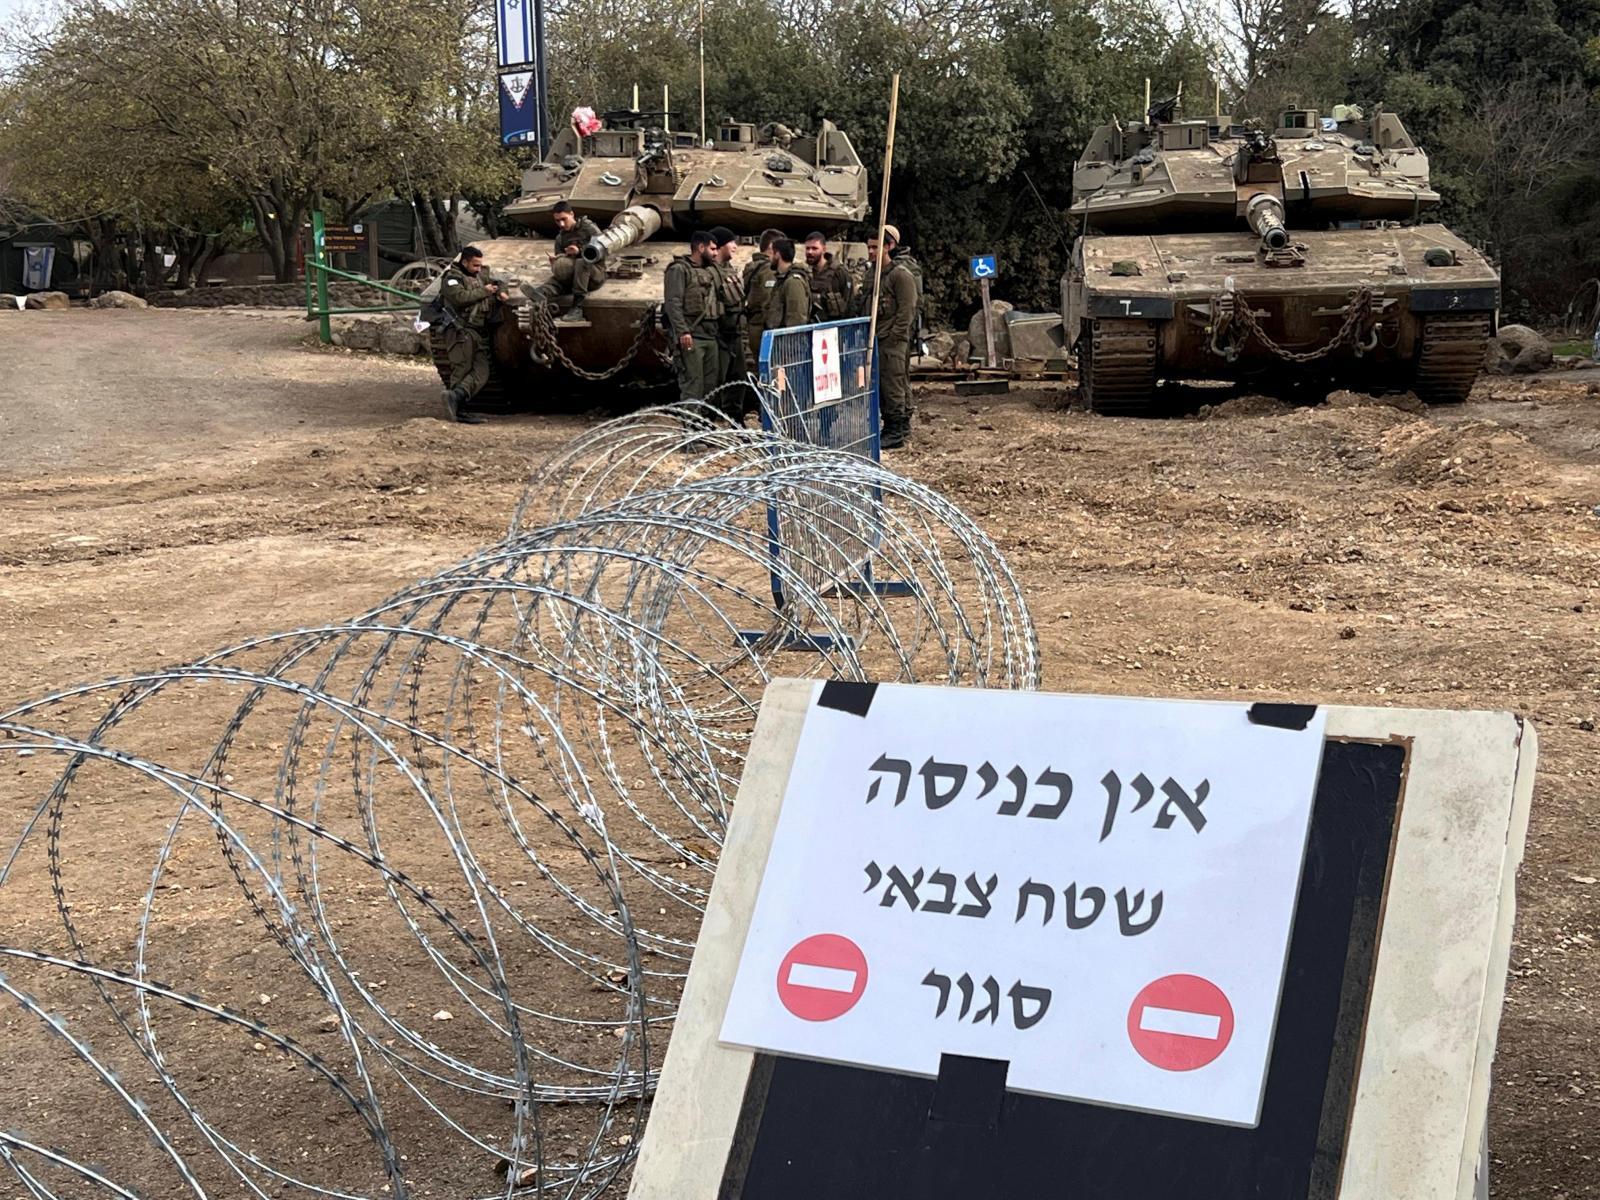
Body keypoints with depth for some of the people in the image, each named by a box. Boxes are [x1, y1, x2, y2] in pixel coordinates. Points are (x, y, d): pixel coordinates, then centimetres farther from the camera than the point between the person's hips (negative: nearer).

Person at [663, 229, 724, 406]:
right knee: (692, 384, -11)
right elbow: (673, 303, -13)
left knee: (710, 384, 9)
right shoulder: (679, 269, -5)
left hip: (710, 336, 8)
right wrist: (682, 331, -21)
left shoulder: (711, 270, 19)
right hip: (691, 337, -8)